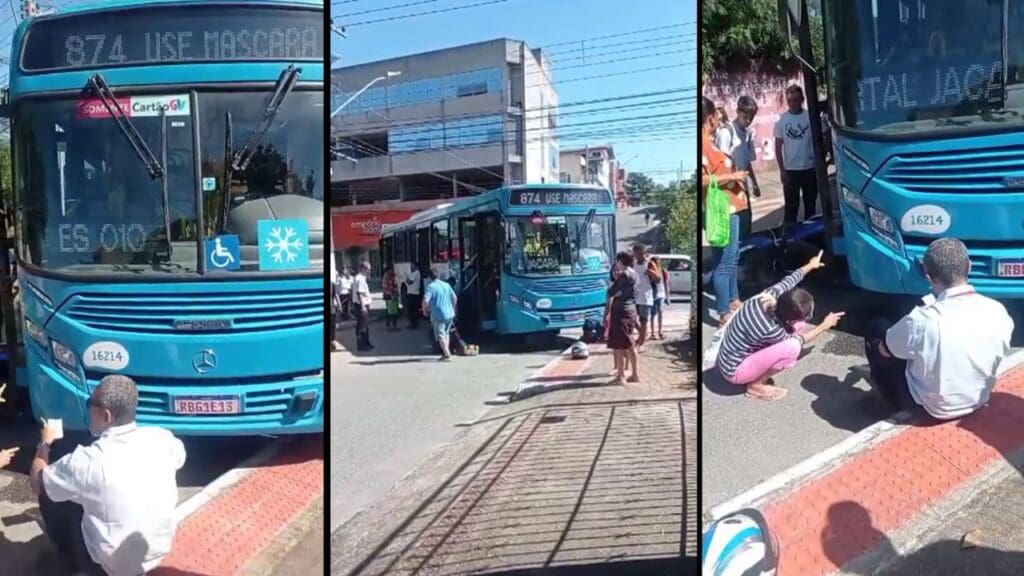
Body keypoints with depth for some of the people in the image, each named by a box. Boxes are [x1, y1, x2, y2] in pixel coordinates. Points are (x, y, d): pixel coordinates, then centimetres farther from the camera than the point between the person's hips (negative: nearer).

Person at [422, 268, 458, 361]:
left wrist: (424, 310, -4)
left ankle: (447, 355, -8)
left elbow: (425, 301, -21)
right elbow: (455, 298, 14)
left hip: (438, 315, -6)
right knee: (446, 333, 21)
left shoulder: (431, 287, -11)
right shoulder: (446, 285, 8)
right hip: (449, 314, 6)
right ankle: (446, 352, 25)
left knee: (441, 336, -1)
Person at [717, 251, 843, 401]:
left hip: (745, 351, 9)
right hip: (735, 372, -8)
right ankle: (756, 385, -5)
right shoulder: (769, 330, -36)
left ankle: (760, 372, 11)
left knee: (797, 326, 1)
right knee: (792, 347, -27)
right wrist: (824, 326, 1)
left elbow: (790, 279, 7)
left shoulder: (772, 295, -19)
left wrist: (810, 266, 25)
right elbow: (799, 340, -12)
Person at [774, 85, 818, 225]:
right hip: (790, 170, -1)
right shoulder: (782, 120, -2)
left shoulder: (811, 117, -3)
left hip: (810, 168, 1)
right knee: (791, 205, 2)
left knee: (811, 204, 12)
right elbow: (778, 147, 0)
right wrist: (782, 169, -5)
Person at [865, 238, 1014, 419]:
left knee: (877, 331, 13)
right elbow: (1001, 352, 4)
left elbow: (884, 349, -13)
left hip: (930, 407, -5)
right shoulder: (998, 312, -19)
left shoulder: (924, 319, -33)